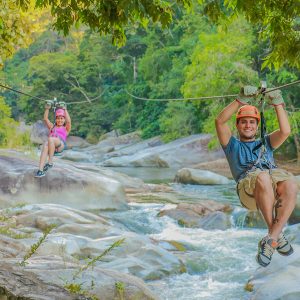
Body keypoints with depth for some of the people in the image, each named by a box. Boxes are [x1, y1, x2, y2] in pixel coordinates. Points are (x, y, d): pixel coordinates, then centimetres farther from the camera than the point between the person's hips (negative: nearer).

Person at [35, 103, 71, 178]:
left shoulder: (66, 128, 26)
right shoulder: (52, 127, 36)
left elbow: (68, 121, 7)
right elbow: (45, 119, 28)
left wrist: (65, 110, 6)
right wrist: (47, 109, 19)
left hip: (61, 145, -3)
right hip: (51, 145, 3)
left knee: (50, 139, -36)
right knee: (45, 145, -36)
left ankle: (50, 162, -31)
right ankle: (40, 170, -49)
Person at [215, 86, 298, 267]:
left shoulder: (265, 143, 39)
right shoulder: (232, 145, 31)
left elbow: (285, 131, 21)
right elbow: (220, 121, 13)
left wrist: (278, 104, 16)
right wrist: (241, 100, 6)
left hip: (275, 176, 3)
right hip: (248, 187, -3)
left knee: (290, 185, -34)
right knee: (263, 177, -39)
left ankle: (270, 239, -32)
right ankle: (277, 234, -28)